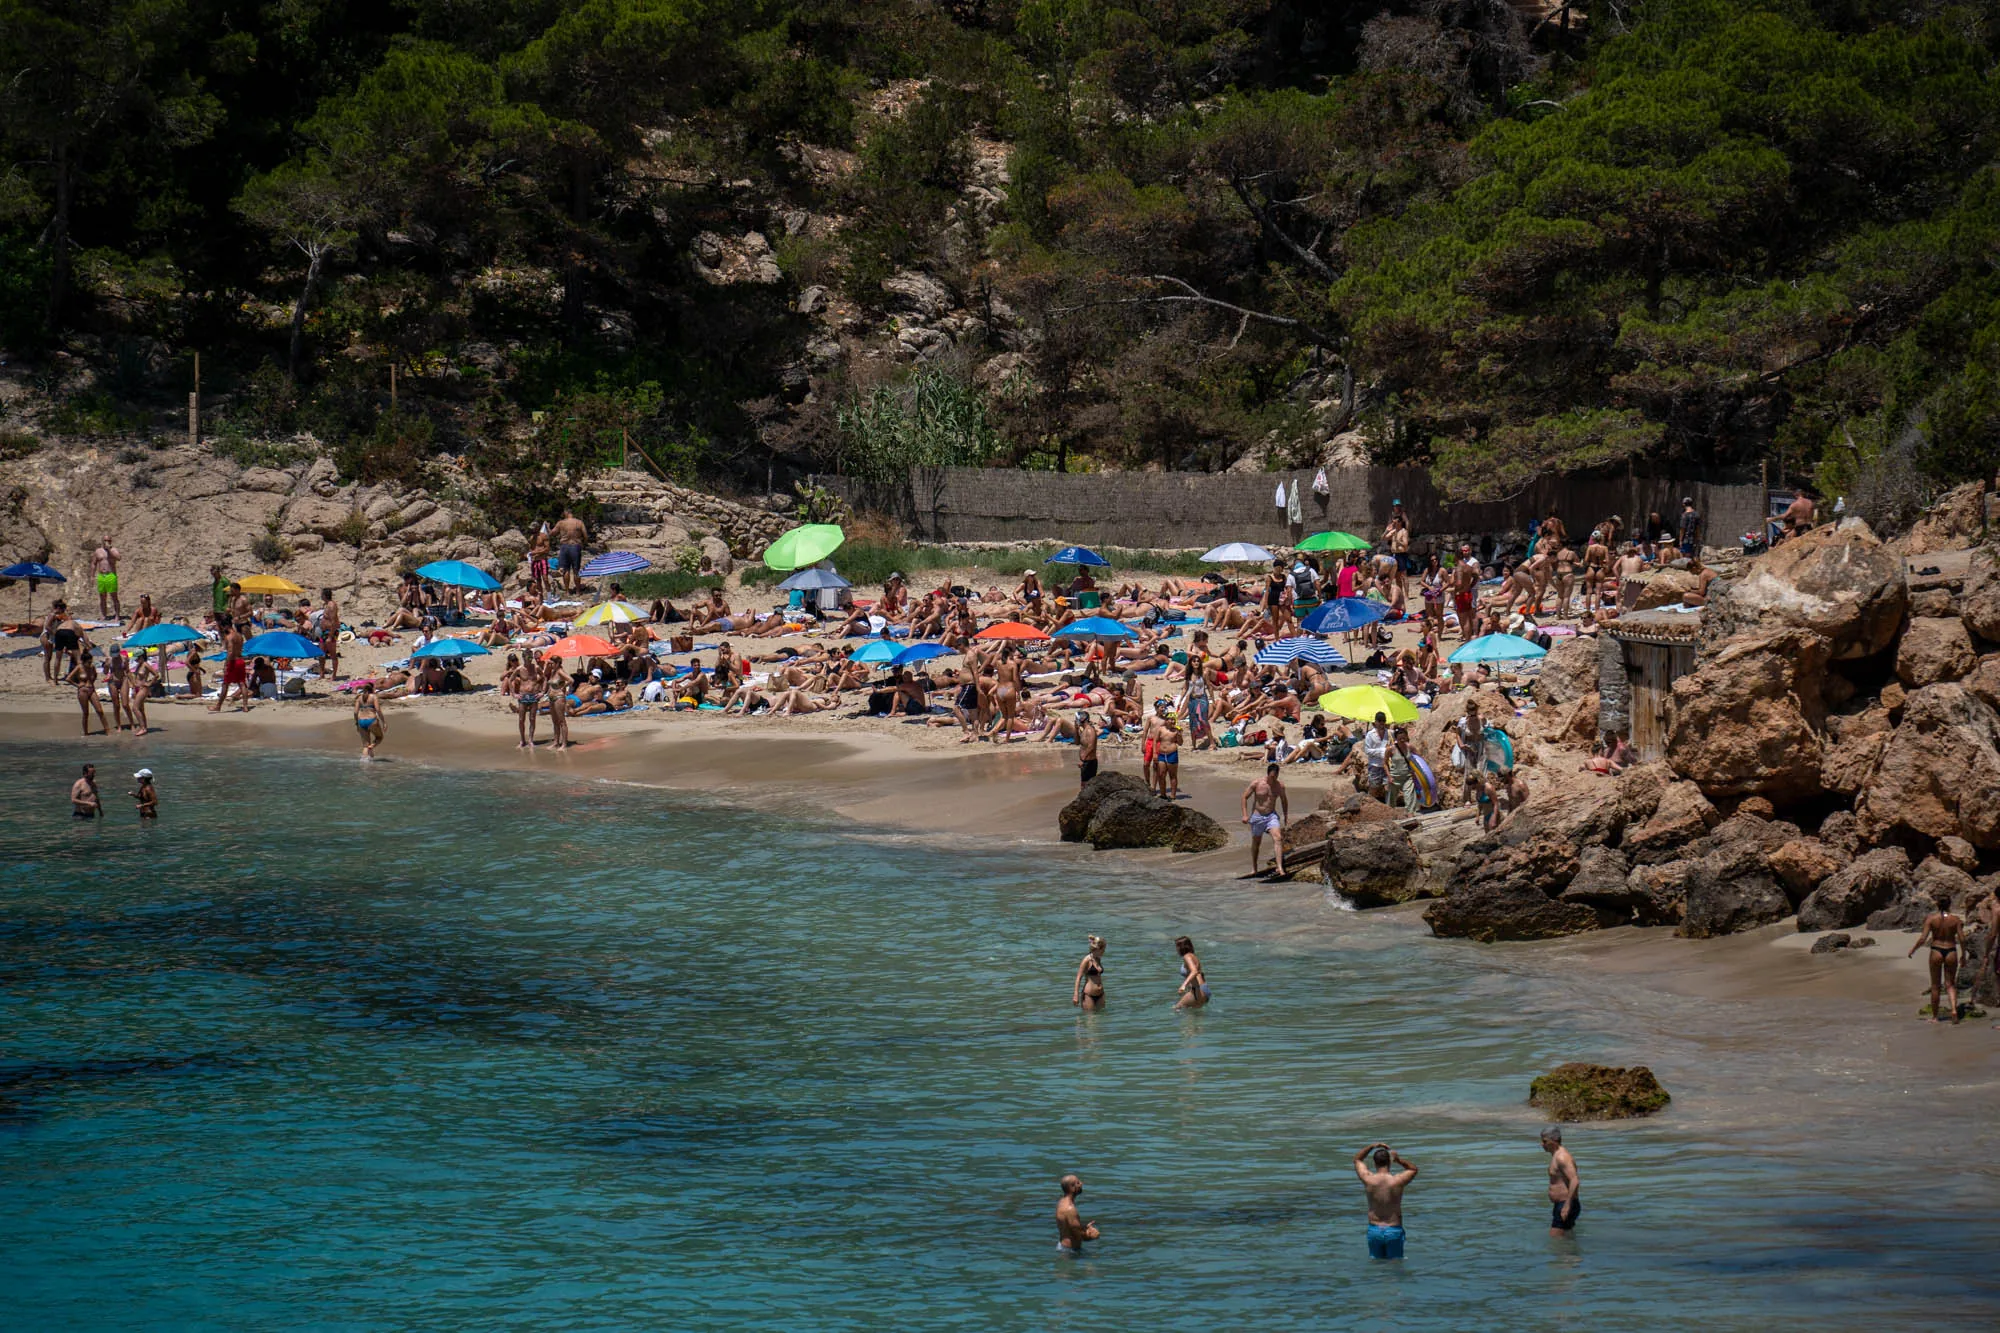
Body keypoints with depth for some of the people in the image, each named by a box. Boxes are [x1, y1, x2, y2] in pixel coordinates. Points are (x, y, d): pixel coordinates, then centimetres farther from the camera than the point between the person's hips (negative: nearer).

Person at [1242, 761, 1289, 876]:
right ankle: (1254, 868, 33)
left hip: (1272, 815, 1)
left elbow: (1284, 801, 14)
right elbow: (1245, 797, -3)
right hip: (1257, 816, -1)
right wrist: (1245, 815, -10)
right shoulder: (1256, 784, -11)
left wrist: (1285, 817, 14)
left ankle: (1280, 868, -28)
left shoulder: (1280, 786, -3)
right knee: (1256, 843, 13)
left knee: (1278, 838, -21)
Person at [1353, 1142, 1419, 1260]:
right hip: (1394, 1231, -2)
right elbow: (1414, 1168, 11)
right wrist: (1399, 1160, -3)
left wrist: (1372, 1146, 3)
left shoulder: (1368, 1179, -9)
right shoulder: (1398, 1180, -12)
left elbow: (1356, 1159, 11)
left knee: (1375, 1260, 12)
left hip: (1374, 1230, 2)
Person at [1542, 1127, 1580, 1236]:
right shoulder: (1557, 1155, 16)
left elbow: (1575, 1181, -27)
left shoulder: (1562, 1157, -18)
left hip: (1565, 1206, -11)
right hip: (1559, 1205, 11)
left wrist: (1567, 1206, -30)